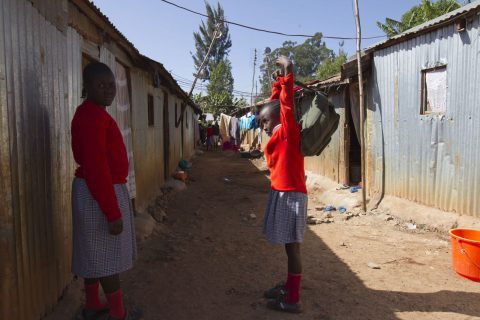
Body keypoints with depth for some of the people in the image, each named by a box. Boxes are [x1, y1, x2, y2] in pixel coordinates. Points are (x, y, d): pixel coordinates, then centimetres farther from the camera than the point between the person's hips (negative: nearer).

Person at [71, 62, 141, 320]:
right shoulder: (93, 115, -21)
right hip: (102, 194, -10)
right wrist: (113, 212, -25)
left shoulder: (91, 113, 12)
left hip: (93, 191, 10)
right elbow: (96, 167, -27)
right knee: (108, 255, 3)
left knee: (95, 252, 19)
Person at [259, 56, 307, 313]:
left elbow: (286, 103, -21)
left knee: (292, 246, -3)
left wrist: (287, 73, -21)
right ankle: (288, 287, 29)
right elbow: (276, 102, 22)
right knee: (288, 246, 16)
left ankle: (292, 300, 5)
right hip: (281, 193, 9)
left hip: (291, 195, -9)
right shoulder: (279, 135, 13)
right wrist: (278, 80, 21)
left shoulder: (288, 131, -10)